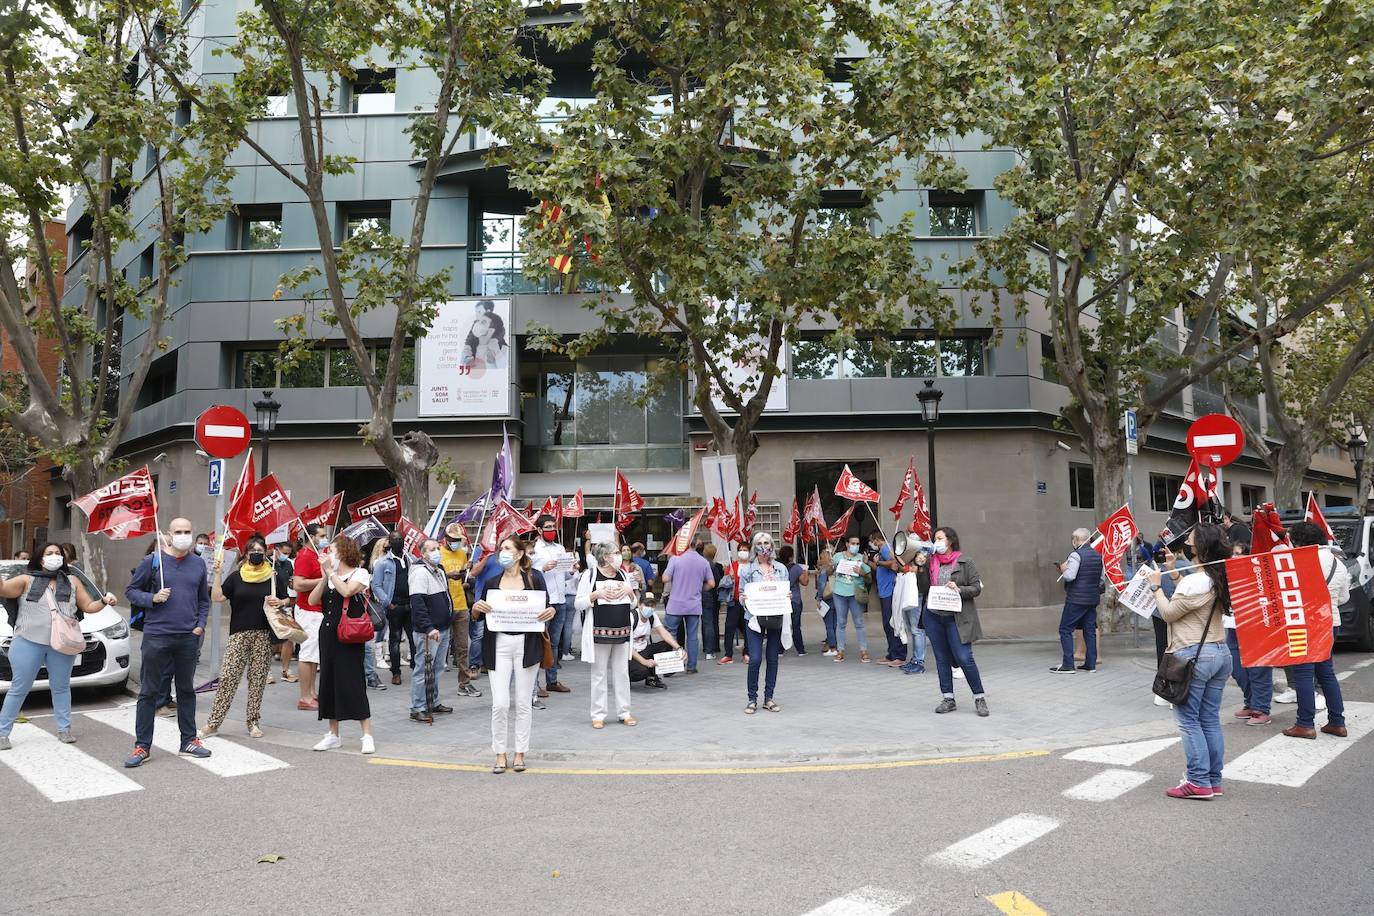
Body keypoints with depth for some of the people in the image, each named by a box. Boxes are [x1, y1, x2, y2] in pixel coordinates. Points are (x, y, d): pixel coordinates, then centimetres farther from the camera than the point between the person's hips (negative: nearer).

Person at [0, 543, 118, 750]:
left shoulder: (72, 582, 13)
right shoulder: (27, 580, 5)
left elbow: (88, 606, 14)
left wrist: (104, 601, -4)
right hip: (28, 643, -2)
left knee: (61, 687, 9)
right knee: (19, 689, 2)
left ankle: (64, 729, 17)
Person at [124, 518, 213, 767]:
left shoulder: (198, 564, 8)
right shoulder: (153, 561, -2)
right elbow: (131, 590, 4)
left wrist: (200, 625, 3)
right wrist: (152, 598, -13)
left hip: (189, 638, 3)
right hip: (157, 636, -3)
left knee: (186, 690, 13)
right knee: (149, 692, 2)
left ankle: (189, 740, 23)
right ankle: (141, 746, 10)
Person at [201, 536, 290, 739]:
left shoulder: (275, 576, 8)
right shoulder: (236, 576, 9)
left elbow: (285, 601, 12)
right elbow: (217, 597, 1)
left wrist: (279, 602, -9)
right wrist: (217, 574, -6)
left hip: (265, 634, 0)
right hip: (239, 633, 0)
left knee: (258, 679, 3)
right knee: (227, 677, -5)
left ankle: (253, 722, 13)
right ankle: (213, 722, 1)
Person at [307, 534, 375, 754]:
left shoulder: (360, 573, -3)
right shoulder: (329, 576, 14)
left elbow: (347, 591, -22)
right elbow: (312, 600, 3)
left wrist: (331, 572, -14)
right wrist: (324, 577, -6)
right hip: (328, 633, 7)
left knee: (353, 682, -8)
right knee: (328, 681, 9)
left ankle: (367, 735, -2)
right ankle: (333, 735, 20)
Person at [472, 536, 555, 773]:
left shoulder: (534, 578, 2)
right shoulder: (491, 582, 8)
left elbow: (544, 610, 8)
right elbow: (477, 615, 12)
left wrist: (551, 612, -14)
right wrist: (476, 607, -10)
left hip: (527, 644, -1)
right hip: (499, 644, 1)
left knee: (524, 702, 6)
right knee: (500, 703, -4)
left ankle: (520, 753, 18)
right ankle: (500, 754, 10)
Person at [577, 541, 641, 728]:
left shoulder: (624, 574, 11)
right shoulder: (590, 575, -3)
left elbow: (633, 605, 16)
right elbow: (579, 604, -4)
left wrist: (631, 591, -3)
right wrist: (596, 594, -17)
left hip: (622, 632, 4)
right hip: (599, 632, -4)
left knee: (621, 674, 9)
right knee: (599, 675, 3)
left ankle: (624, 712, 18)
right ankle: (598, 715, 11)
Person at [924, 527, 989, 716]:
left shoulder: (964, 562, -2)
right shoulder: (931, 562, 8)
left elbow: (977, 588, -4)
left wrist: (959, 589, -18)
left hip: (956, 617, -4)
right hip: (934, 617, 4)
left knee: (964, 658, -8)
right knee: (942, 658, 10)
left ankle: (980, 698, 7)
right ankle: (948, 699, 19)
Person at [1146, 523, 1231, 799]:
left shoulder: (1195, 582, -18)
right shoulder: (1219, 579, 9)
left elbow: (1168, 613, -9)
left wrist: (1156, 586, 2)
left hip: (1193, 655, -8)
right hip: (1220, 653, 9)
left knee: (1188, 719, -2)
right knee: (1211, 720, 11)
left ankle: (1198, 782, -2)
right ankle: (1213, 780, 15)